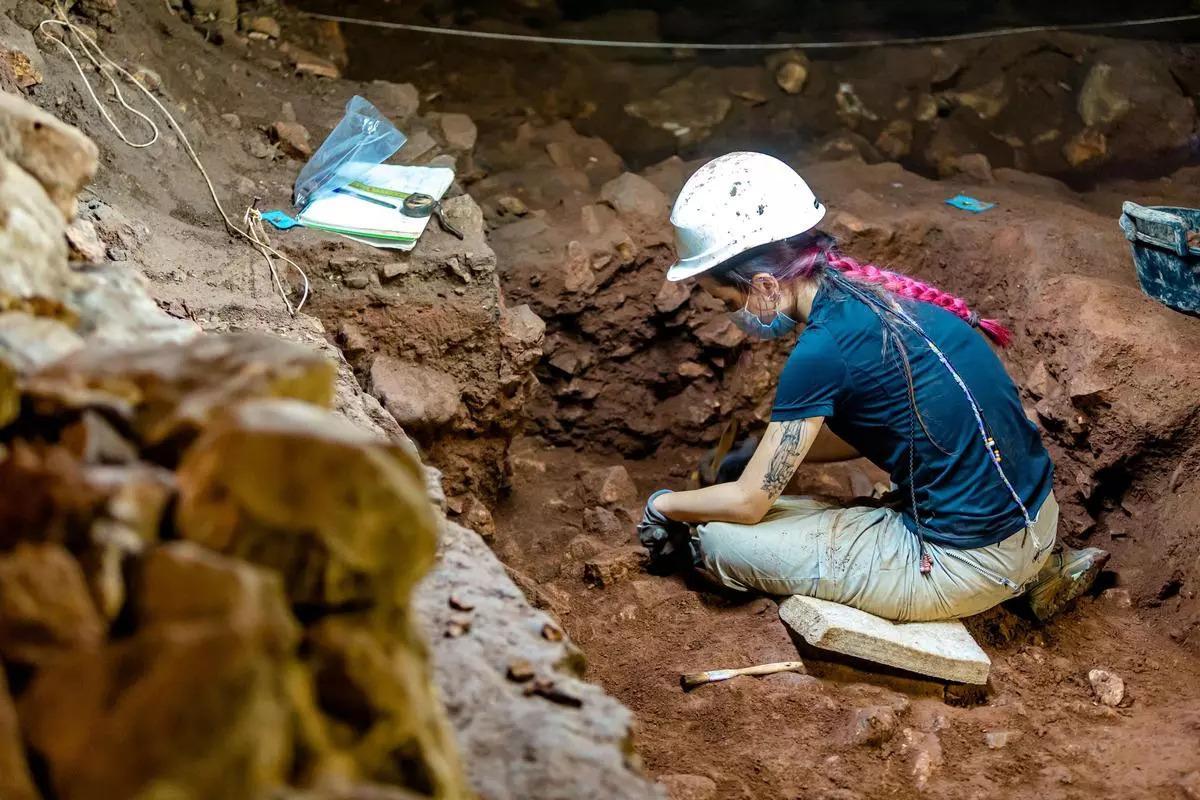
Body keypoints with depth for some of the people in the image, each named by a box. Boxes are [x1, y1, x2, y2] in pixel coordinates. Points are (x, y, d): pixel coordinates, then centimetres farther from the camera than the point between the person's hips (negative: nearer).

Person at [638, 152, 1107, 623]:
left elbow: (747, 503, -11)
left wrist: (664, 505, 7)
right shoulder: (871, 291, 4)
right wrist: (765, 454, 18)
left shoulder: (822, 350, -20)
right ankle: (1034, 569, 16)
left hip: (964, 563, -9)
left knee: (718, 537, -7)